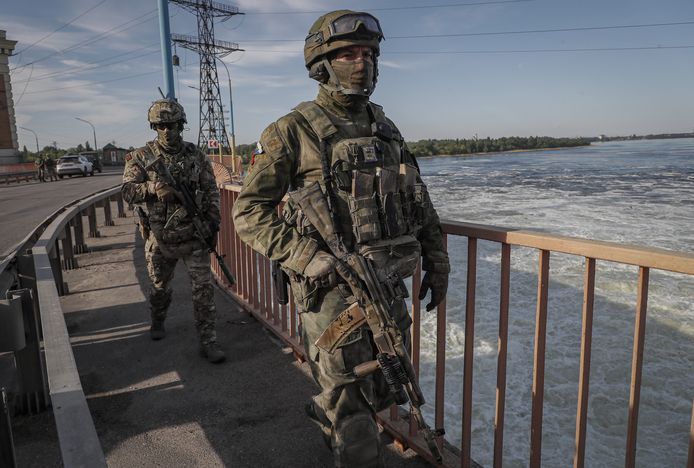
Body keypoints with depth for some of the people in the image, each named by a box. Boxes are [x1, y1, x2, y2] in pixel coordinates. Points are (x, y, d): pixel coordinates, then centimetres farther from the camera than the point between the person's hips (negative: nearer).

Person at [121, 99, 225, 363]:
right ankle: (157, 322, 47)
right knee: (160, 287, 18)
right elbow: (128, 192, -11)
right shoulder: (142, 157, -3)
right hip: (160, 238, 0)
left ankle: (207, 341, 4)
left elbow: (211, 190, 6)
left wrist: (213, 221, -4)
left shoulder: (195, 155, 2)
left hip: (194, 235, 0)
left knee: (203, 287, -5)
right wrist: (153, 188, -30)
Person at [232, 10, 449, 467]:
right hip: (331, 287, -6)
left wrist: (437, 263, 13)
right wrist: (307, 258, -21)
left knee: (385, 388, 21)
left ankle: (325, 412, 49)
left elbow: (420, 202, 15)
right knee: (353, 404, 6)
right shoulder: (292, 131, -8)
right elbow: (249, 213, -9)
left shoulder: (385, 128, 10)